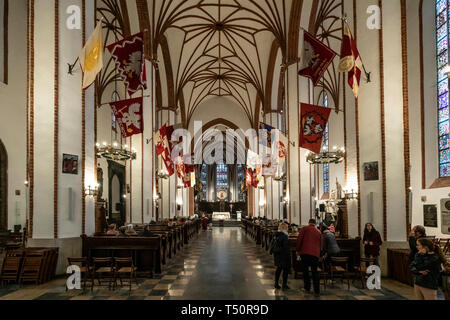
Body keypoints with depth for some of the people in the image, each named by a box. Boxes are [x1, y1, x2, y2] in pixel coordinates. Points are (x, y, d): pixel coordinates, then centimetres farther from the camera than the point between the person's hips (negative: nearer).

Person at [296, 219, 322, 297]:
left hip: (305, 252, -2)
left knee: (305, 271, 11)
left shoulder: (305, 229, 6)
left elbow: (299, 239, -3)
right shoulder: (319, 232, 15)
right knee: (315, 272, 7)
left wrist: (298, 250, 4)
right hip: (315, 254, 2)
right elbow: (320, 244, 19)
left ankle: (307, 288, 12)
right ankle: (317, 292, 3)